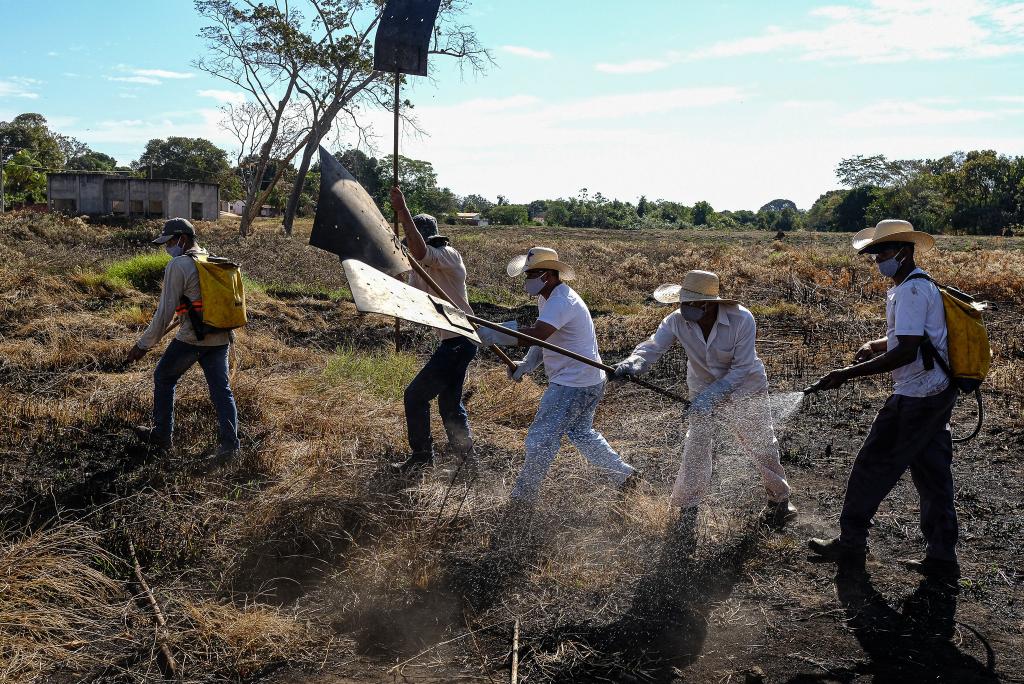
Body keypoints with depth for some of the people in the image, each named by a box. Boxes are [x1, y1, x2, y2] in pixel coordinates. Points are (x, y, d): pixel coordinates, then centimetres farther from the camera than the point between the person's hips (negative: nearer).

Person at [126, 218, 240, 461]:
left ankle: (161, 435, 24)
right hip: (221, 338, 6)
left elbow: (166, 311, -12)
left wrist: (144, 344, -6)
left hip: (191, 338, -6)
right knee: (221, 388, 8)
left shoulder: (178, 265, -10)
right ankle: (229, 443, 2)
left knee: (163, 378, 15)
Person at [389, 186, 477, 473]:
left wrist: (402, 210, -43)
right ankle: (467, 460, 29)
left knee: (415, 395, -4)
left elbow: (420, 251, -37)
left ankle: (422, 456, 10)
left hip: (458, 341, -10)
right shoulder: (421, 267, 13)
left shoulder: (448, 256, -16)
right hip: (454, 341, 10)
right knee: (450, 402, 18)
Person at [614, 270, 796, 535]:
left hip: (745, 391, -2)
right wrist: (633, 363, -51)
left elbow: (741, 369, -27)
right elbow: (653, 345, -29)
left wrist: (713, 394, -37)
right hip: (704, 392, 2)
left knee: (762, 446, 11)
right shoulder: (677, 321, -22)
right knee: (695, 448, -2)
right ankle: (687, 507, 16)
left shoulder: (742, 320, -31)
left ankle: (779, 500, 36)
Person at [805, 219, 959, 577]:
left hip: (915, 399, -10)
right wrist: (875, 345, 6)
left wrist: (847, 374, -25)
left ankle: (850, 543, 15)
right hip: (938, 394, 10)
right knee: (932, 475, 13)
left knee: (872, 467, 2)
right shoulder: (920, 285, 15)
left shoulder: (911, 290, -18)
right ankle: (941, 557, 21)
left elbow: (907, 352, -25)